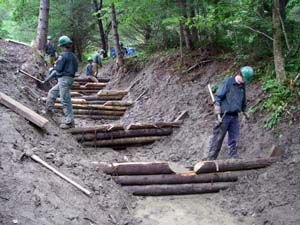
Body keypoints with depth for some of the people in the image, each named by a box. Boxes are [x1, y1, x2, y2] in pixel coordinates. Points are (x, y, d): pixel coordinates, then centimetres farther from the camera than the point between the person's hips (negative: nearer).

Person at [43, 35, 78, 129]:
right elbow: (75, 69, 17)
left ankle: (70, 122, -6)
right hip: (70, 78, 9)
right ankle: (49, 110, 33)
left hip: (64, 79, -9)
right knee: (52, 92, 24)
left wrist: (55, 66, 6)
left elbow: (58, 68, -16)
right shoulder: (73, 56, 12)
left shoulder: (63, 55, -14)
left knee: (65, 100, -7)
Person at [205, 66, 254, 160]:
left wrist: (245, 112, 30)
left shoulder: (242, 86, 12)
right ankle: (211, 158, 3)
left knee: (233, 138, 7)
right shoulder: (227, 82, -8)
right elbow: (217, 97, -12)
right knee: (218, 138, -3)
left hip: (234, 116, 6)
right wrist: (218, 115, -18)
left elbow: (243, 101, 27)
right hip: (224, 116, -6)